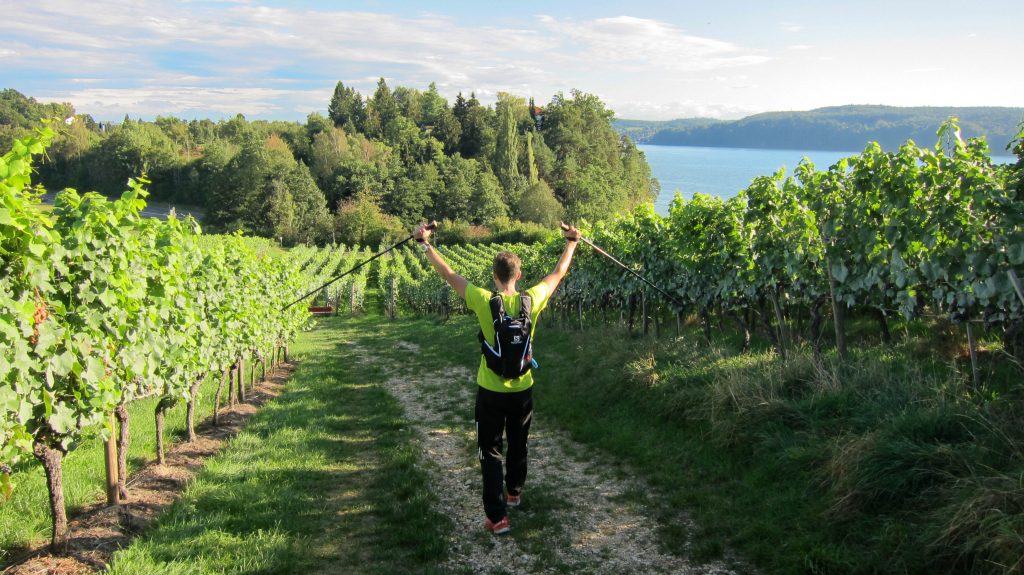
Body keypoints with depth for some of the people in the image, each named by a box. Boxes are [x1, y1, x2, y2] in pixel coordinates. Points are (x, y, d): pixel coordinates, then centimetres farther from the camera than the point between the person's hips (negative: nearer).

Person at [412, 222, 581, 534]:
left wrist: (425, 243, 1)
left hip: (490, 392, -3)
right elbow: (558, 273, 6)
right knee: (518, 445, 23)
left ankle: (498, 516, 0)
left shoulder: (484, 301, -17)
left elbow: (448, 274, -8)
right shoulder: (532, 300, -11)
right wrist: (572, 242, 20)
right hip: (522, 390, 3)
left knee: (491, 452, 5)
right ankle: (514, 492, 45)